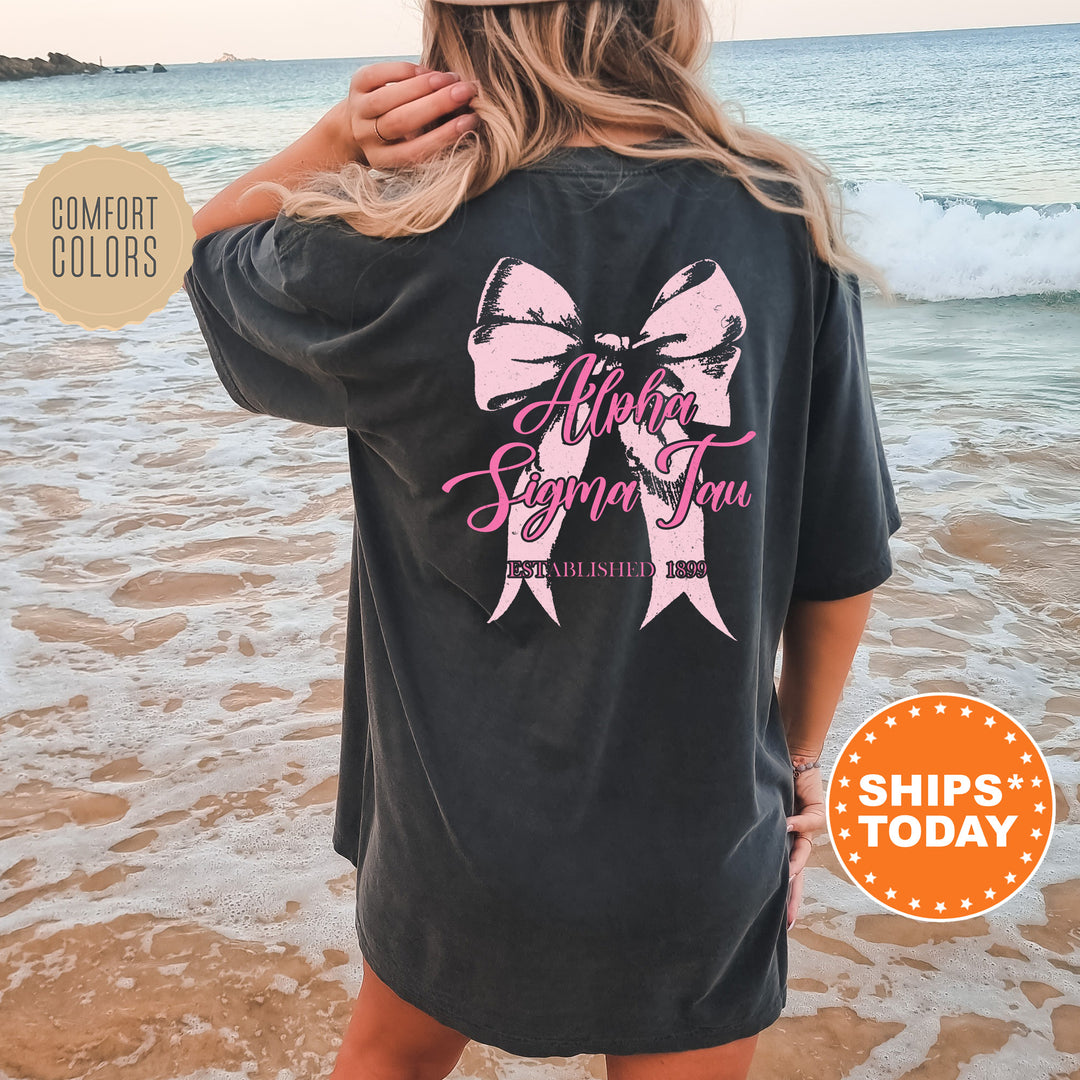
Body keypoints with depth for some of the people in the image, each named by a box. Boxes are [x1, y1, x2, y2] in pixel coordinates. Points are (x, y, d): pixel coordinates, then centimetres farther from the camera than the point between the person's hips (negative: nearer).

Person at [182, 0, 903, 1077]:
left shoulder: (397, 253, -19)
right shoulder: (786, 225, -13)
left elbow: (206, 247, 6)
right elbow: (844, 563, -5)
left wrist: (337, 138, -13)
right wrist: (800, 756, 11)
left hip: (458, 833, 0)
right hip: (706, 847, 2)